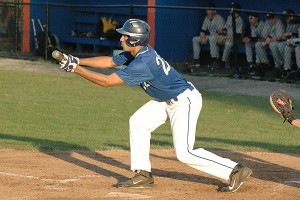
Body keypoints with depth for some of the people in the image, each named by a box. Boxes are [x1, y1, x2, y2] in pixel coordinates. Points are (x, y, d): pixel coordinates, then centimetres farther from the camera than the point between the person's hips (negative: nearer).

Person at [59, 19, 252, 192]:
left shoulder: (142, 63, -29)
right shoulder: (137, 51, -1)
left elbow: (107, 81, -27)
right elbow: (109, 61, 9)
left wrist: (76, 68, -22)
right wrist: (78, 61, 0)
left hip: (185, 101, -10)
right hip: (167, 100, 10)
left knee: (184, 153, -14)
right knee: (138, 122, 8)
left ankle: (235, 170, -9)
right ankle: (143, 175, 13)